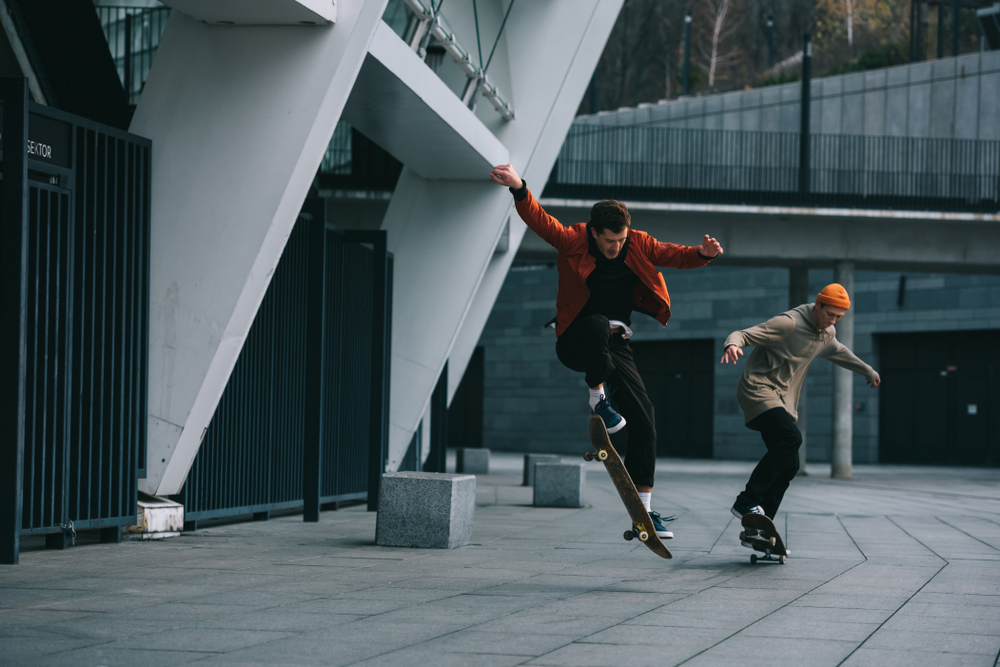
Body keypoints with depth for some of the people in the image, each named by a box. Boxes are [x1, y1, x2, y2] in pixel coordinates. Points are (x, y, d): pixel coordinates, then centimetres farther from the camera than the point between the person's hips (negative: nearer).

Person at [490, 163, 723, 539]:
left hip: (614, 346, 4)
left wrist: (703, 254, -19)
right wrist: (519, 190, -43)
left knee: (643, 417, -8)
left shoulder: (639, 245, 2)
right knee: (598, 325, -41)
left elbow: (676, 256, 3)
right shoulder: (573, 241, -10)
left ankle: (643, 509, -4)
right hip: (575, 342, -4)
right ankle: (598, 401, -18)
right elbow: (540, 221, -24)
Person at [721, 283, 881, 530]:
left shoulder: (827, 333, 11)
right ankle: (747, 501, -27)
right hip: (758, 388, -8)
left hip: (783, 399, 8)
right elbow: (743, 334, -19)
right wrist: (732, 345, -43)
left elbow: (837, 351, 35)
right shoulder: (789, 323, -15)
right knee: (790, 439, -30)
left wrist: (868, 371, 49)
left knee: (789, 466, 0)